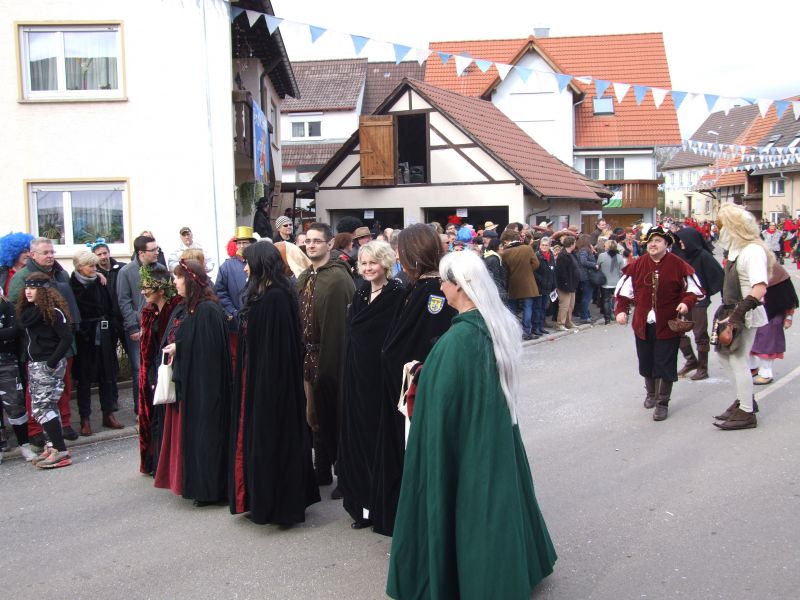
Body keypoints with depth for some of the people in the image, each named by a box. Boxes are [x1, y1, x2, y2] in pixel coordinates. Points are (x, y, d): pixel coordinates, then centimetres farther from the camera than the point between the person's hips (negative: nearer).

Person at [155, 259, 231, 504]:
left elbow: (209, 348, -20)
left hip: (202, 384, -9)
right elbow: (171, 341, 16)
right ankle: (192, 481, 23)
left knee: (202, 433, -1)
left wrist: (179, 349, -14)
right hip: (182, 381, 9)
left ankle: (209, 489, 9)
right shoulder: (182, 309, 11)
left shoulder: (208, 310, -16)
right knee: (186, 432, 13)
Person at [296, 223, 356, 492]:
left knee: (334, 417, 3)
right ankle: (322, 470, 31)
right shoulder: (303, 278, 11)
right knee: (316, 415, 17)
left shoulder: (338, 278, -15)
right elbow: (299, 318, 14)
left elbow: (343, 323, -19)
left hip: (331, 356, -8)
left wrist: (331, 360, -20)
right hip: (308, 355, 8)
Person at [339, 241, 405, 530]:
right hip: (358, 373, 7)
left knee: (379, 433, 1)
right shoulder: (360, 292, 11)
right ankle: (363, 502, 23)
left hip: (383, 373, -7)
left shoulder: (397, 294, -11)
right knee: (357, 431, 10)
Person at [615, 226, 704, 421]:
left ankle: (662, 403, 11)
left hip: (668, 325, -3)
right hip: (643, 324, 3)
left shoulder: (679, 265, -6)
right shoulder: (637, 266, 1)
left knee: (665, 365, 0)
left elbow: (694, 289, 1)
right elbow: (623, 291, 6)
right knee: (646, 362, 16)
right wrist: (621, 310, -6)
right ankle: (651, 393, 39)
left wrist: (686, 302, -17)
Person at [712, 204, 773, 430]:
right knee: (723, 352, 17)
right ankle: (745, 399, 30)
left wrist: (738, 313, -32)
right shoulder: (738, 249, 9)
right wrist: (727, 308, 17)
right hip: (733, 310, 10)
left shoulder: (753, 251, -20)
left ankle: (746, 413, 8)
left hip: (746, 314, -10)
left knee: (738, 359, -4)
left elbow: (759, 288, -30)